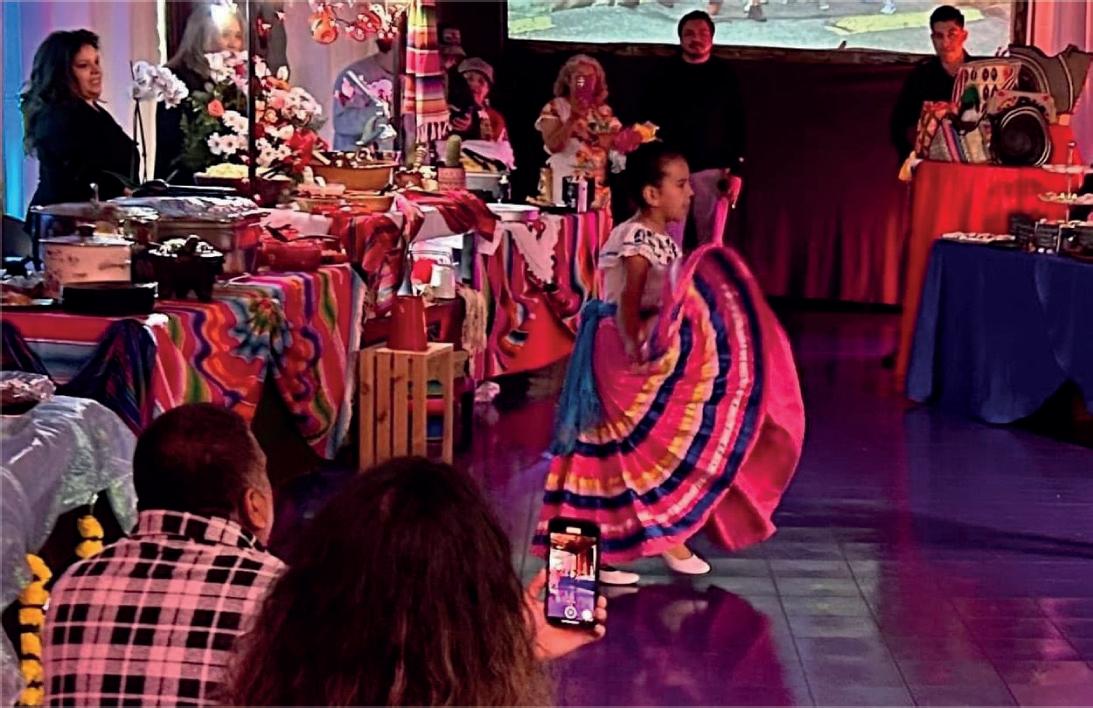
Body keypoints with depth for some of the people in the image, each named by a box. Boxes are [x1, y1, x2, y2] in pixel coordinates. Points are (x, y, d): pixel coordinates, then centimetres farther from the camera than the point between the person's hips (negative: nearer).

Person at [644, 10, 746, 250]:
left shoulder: (724, 75, 9)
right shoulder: (665, 76, 8)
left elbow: (737, 124, 6)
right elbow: (650, 121, 7)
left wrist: (734, 168, -4)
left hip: (712, 169, 0)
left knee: (710, 242, 1)